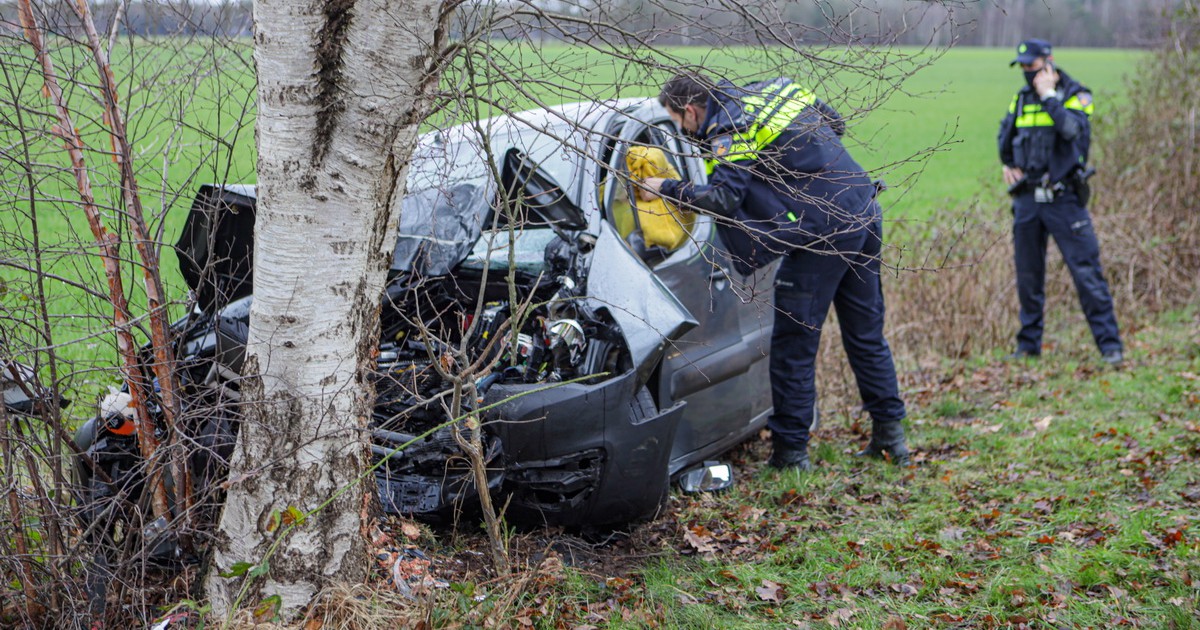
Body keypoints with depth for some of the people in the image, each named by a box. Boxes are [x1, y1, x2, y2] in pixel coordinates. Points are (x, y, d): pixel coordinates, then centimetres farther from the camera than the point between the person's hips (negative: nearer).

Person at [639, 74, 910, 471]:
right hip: (867, 214, 9)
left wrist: (668, 189, -10)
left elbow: (723, 199, -21)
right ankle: (889, 436, 24)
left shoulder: (730, 131, -11)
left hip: (825, 233, -9)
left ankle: (790, 450, 6)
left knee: (793, 345, 1)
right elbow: (834, 123, 23)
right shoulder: (769, 92, 15)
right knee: (866, 335, 17)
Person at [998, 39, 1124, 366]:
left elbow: (1072, 128, -24)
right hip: (1027, 200, 5)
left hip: (1063, 199, -5)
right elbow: (1005, 135, 27)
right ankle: (1028, 344, 19)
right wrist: (1008, 164, 15)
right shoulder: (1021, 98, 12)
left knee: (1086, 271, -8)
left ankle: (1109, 344, -4)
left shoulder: (1075, 95, -4)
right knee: (1027, 275, 9)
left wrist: (1049, 95, -15)